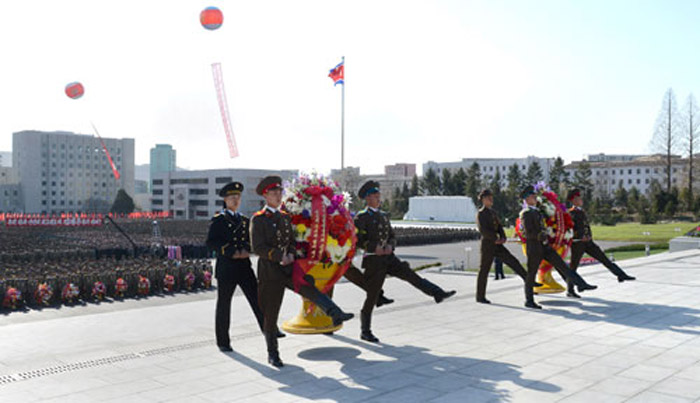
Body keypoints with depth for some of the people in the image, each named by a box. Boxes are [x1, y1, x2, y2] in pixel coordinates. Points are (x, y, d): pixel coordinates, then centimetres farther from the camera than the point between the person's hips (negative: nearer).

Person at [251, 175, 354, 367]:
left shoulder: (285, 217, 14)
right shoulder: (258, 219, -5)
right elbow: (257, 247, -12)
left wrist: (291, 254, -2)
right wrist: (279, 256, -20)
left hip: (288, 268, 5)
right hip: (270, 272, -5)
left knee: (311, 288, -22)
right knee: (270, 315, 4)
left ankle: (336, 314, -38)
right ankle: (272, 354, 16)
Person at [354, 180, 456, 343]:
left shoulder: (384, 216, 16)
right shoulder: (361, 217, -5)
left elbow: (392, 237, 18)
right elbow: (356, 240, -11)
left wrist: (390, 246, -5)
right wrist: (374, 247, -22)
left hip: (388, 257, 6)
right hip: (373, 261, -6)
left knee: (411, 275, -12)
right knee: (372, 296, -1)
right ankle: (365, 332, 11)